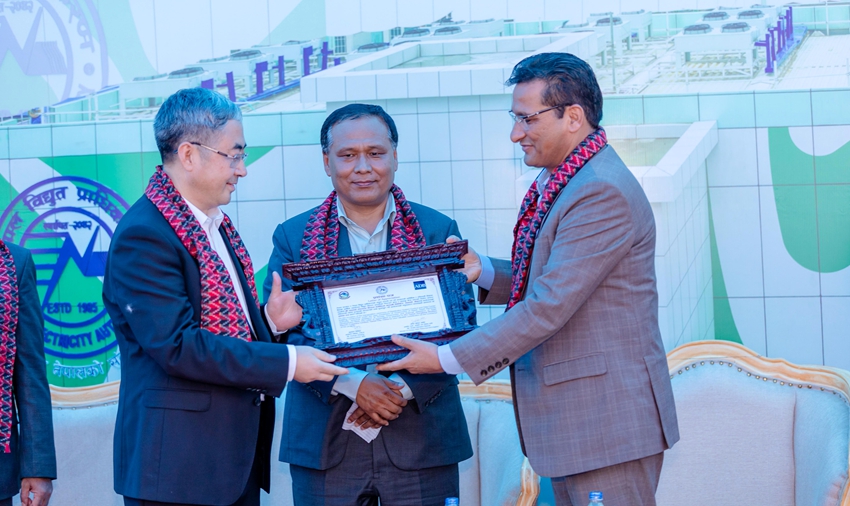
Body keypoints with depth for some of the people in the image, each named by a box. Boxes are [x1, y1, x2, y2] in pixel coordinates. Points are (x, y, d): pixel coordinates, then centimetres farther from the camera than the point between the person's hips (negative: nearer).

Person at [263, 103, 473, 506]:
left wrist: (403, 389, -15)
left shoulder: (438, 231, 5)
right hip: (325, 442, 0)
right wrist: (354, 384, -16)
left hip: (422, 439, 0)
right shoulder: (293, 237, 6)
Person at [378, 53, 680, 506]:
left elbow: (548, 306, -23)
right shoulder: (559, 182, 13)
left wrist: (449, 359, -18)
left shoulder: (604, 192, -20)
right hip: (571, 418, 10)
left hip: (608, 420, -10)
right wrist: (482, 271, 3)